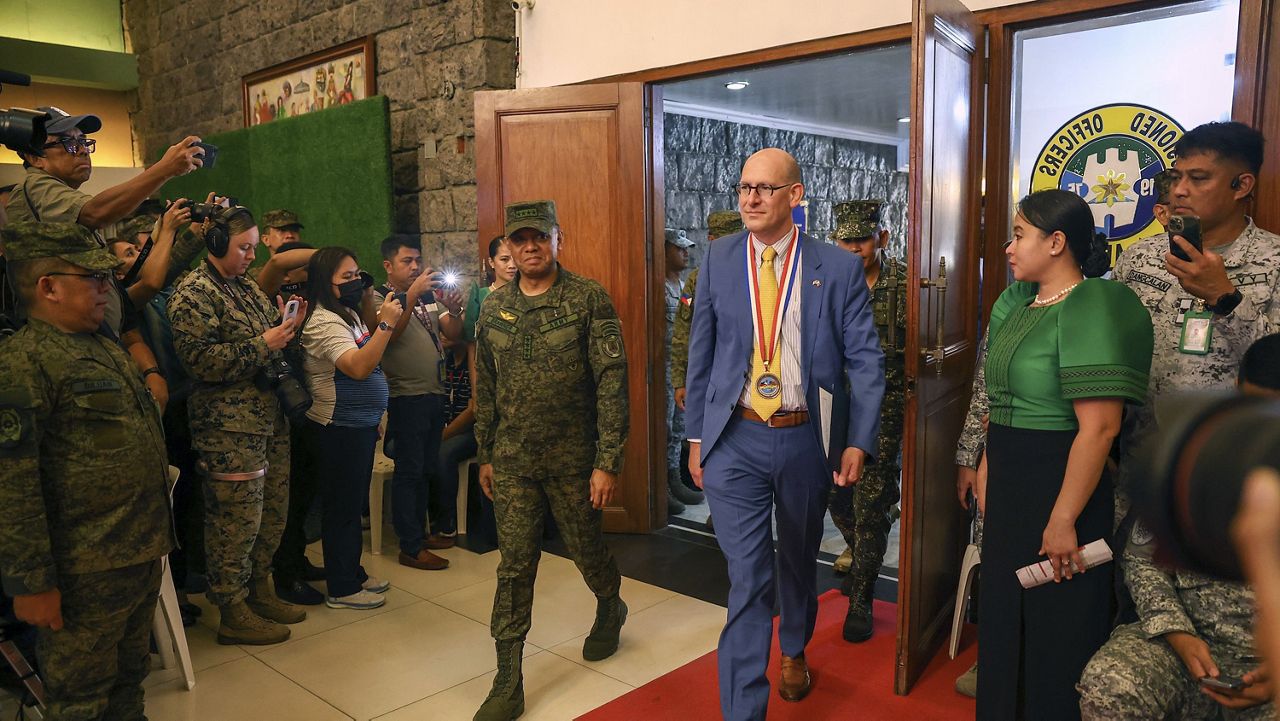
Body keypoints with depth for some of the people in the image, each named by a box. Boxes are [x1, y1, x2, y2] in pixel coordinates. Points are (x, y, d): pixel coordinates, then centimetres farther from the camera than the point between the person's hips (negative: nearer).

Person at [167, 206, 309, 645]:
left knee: (273, 512, 15)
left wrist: (283, 324, 5)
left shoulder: (245, 286, 16)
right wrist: (263, 344, -19)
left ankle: (259, 592, 31)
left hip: (269, 415, 9)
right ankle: (233, 613, 14)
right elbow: (199, 359, -20)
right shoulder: (193, 293, -11)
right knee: (237, 518, 0)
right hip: (229, 426, -9)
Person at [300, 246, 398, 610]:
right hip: (338, 430, -10)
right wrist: (386, 323, -29)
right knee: (343, 508, 1)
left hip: (360, 426, 10)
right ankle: (341, 589, 14)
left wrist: (368, 301, 11)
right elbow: (359, 366, -30)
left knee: (354, 505, 19)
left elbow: (369, 340, 26)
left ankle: (353, 573, 32)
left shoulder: (347, 314, 11)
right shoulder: (324, 322, -19)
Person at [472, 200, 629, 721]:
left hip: (573, 458, -2)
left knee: (586, 549, 15)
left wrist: (608, 462, -17)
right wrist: (485, 455, 13)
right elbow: (485, 388, 12)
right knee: (514, 567, 3)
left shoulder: (589, 300, -10)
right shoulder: (493, 308, 5)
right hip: (512, 462, 3)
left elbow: (612, 383, -13)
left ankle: (610, 609, 48)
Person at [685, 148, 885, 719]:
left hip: (807, 438, 1)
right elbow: (701, 356, 4)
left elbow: (866, 361, -2)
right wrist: (696, 437, 4)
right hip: (736, 440, -1)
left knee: (800, 560, 21)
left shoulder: (838, 268, -4)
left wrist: (859, 442, -8)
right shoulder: (719, 261, 0)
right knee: (748, 576, -4)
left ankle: (795, 651, 49)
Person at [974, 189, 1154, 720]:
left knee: (1056, 630, 9)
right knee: (1004, 614, 21)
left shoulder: (1090, 309, -19)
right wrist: (986, 468, 12)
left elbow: (1099, 428, -24)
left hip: (1060, 486, -8)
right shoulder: (1016, 302, 8)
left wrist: (1064, 520, -23)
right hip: (1008, 485, 9)